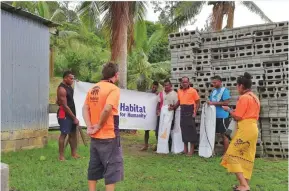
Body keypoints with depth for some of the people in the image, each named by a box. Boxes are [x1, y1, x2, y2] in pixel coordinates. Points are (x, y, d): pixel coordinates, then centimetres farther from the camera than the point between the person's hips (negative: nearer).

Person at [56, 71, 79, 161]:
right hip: (64, 115, -9)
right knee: (64, 134, -4)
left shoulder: (69, 86, 9)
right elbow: (65, 106, -22)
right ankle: (61, 156, 4)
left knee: (73, 133, 12)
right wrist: (74, 118, -19)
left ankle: (74, 153, 22)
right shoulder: (62, 89, -20)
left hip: (71, 113, 9)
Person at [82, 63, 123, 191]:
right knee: (112, 168, 4)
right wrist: (99, 125, -14)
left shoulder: (93, 89, 9)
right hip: (109, 136, -8)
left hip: (95, 136, 8)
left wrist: (89, 126, -1)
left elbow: (85, 108, 7)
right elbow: (107, 109, -26)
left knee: (94, 167, 17)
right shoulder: (113, 89, -14)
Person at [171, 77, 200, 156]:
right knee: (184, 130, 10)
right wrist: (173, 107, 6)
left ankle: (192, 149, 8)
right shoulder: (179, 91, 10)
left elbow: (197, 102, -4)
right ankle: (185, 149, 21)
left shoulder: (193, 91, -6)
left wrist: (195, 112, -13)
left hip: (190, 113, -5)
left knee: (191, 130, -3)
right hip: (182, 113, 6)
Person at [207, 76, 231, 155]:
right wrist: (209, 103, -2)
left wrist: (213, 103, -20)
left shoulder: (224, 90, -8)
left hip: (222, 116, -7)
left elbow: (226, 102, -18)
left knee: (224, 134, 1)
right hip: (214, 116, 7)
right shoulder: (213, 91, 13)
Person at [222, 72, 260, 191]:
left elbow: (237, 117, -15)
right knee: (247, 157, 13)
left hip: (245, 129, -9)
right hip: (253, 128, 9)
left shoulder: (243, 98, -14)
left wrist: (229, 110, 1)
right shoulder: (255, 98, 14)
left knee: (233, 154, -3)